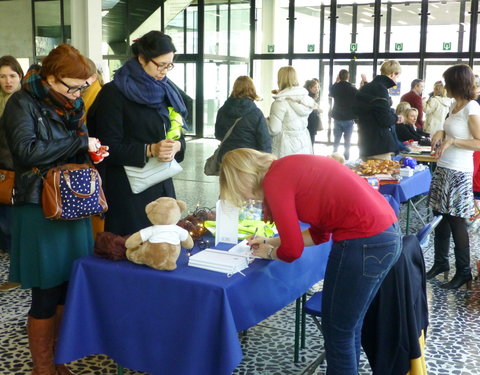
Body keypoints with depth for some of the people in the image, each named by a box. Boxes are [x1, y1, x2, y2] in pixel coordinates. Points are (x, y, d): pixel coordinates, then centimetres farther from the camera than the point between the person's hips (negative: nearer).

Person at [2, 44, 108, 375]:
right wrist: (79, 142, -19)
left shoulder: (70, 105, 12)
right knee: (46, 295, 1)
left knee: (67, 290, 11)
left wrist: (92, 153, 0)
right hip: (41, 211, -7)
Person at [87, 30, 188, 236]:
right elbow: (108, 147, -12)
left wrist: (176, 146, -10)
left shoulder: (166, 90, 13)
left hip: (162, 186, 6)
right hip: (127, 191, -6)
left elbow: (178, 134, 14)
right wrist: (150, 150, -23)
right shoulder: (114, 93, -7)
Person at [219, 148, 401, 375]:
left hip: (364, 244, -9)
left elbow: (292, 251, -7)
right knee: (349, 327, 21)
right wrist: (271, 242, 23)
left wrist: (269, 253, 13)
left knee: (337, 333, 8)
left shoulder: (273, 181, -10)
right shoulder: (289, 168, 17)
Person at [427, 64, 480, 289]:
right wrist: (441, 133, 6)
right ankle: (440, 263, 27)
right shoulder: (454, 105, 10)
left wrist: (452, 140, -22)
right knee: (440, 218, 13)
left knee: (456, 222, -1)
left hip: (458, 174, -8)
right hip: (443, 170, 8)